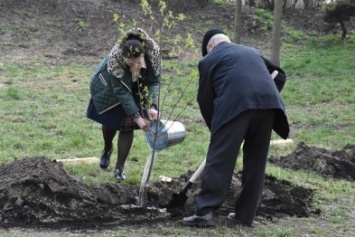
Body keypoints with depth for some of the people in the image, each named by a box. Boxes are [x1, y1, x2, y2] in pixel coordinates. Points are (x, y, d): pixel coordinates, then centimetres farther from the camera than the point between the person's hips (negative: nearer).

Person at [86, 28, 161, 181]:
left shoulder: (153, 53, -35)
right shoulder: (115, 59, -42)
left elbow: (154, 82, -22)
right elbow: (121, 91, -34)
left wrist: (152, 106, -36)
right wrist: (137, 116, -34)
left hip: (136, 91, 2)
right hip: (109, 88, -2)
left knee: (127, 126, -1)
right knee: (110, 122, 14)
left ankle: (120, 167, 11)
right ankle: (107, 149, 47)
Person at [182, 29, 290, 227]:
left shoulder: (209, 59, 18)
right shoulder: (252, 51, 34)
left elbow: (205, 99, 15)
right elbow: (280, 74, 33)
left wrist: (214, 126, 25)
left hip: (236, 104, -5)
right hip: (266, 102, 5)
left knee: (219, 159, -1)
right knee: (256, 160, 12)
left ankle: (205, 211, -3)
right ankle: (245, 214, 17)